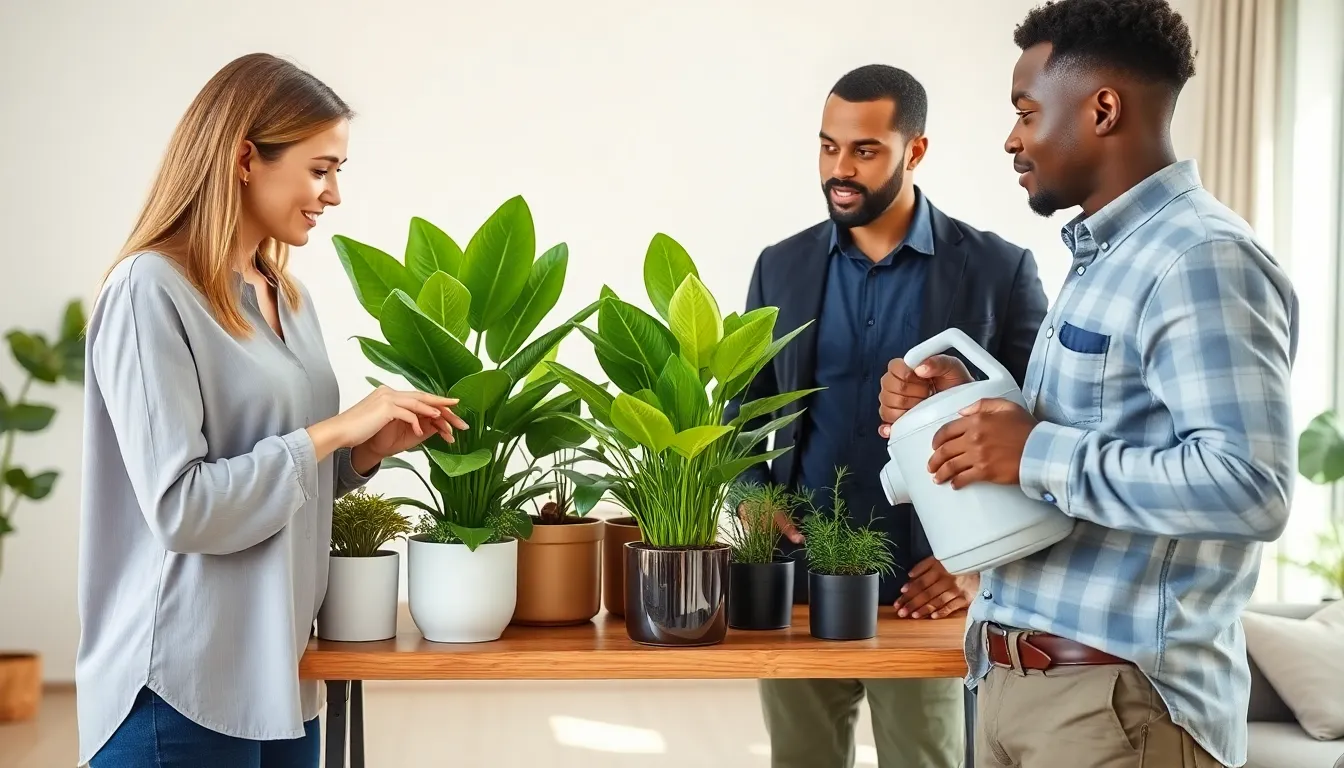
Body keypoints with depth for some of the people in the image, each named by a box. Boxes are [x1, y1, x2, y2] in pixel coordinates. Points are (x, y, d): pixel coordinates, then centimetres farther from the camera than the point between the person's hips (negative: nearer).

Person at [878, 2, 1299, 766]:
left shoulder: (1199, 258, -16)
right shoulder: (1105, 256, 14)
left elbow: (1250, 486, -26)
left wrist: (1037, 453, -22)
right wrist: (959, 410, 4)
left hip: (1120, 698, -9)